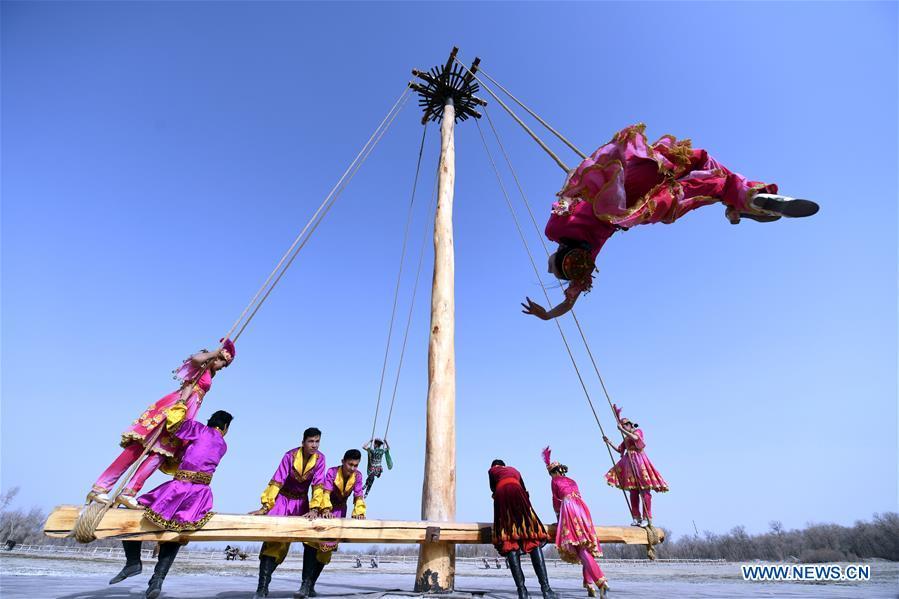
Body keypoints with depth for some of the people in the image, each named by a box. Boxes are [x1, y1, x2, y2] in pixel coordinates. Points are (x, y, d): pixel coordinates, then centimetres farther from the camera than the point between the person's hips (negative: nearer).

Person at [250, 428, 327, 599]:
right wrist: (265, 506, -27)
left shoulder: (320, 458, -15)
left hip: (302, 501, 2)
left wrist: (314, 509, -26)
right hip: (283, 499, -2)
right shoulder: (290, 456, -21)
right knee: (274, 539, -17)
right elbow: (277, 481, -22)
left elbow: (318, 485, -17)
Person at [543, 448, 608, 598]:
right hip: (582, 508, 6)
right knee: (586, 547, 9)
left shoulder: (555, 481, 11)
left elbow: (556, 501, 14)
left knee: (581, 549, -12)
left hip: (570, 510, -6)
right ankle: (589, 584, 3)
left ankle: (601, 581, -26)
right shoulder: (572, 481, 27)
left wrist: (558, 515, 28)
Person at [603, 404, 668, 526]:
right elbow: (619, 449, 17)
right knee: (633, 492, 4)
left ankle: (647, 518, -4)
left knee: (644, 491, -6)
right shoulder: (626, 438, 20)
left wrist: (622, 430, -19)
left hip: (639, 462, -7)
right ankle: (636, 518, 7)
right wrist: (609, 442, 10)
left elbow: (635, 438, -20)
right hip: (629, 464, 7)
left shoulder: (638, 431, 3)